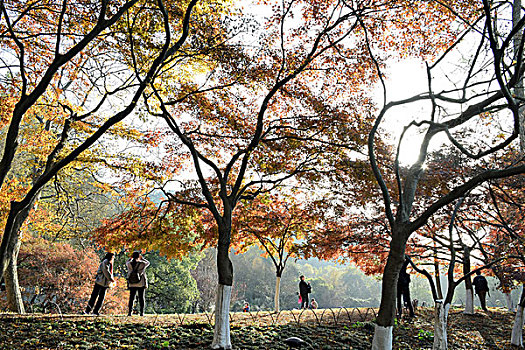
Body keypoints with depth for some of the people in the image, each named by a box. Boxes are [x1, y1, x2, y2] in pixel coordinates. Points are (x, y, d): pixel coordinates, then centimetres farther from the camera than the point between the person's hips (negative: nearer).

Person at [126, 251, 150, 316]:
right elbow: (148, 263, 14)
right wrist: (142, 258, 19)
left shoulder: (129, 264, -4)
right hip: (141, 284, -2)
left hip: (132, 284, 2)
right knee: (141, 298, 6)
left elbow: (127, 263, 22)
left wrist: (131, 258, 19)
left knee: (131, 298, 8)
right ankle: (142, 312, 6)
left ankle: (130, 312, 3)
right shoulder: (142, 264, -9)